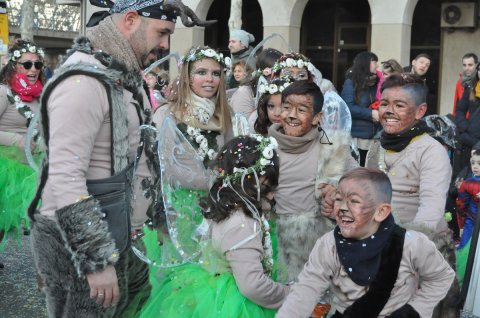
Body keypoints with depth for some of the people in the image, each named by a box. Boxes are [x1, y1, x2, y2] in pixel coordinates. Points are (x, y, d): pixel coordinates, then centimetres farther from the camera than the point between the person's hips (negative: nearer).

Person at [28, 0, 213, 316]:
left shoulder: (125, 73, 8)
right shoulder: (84, 80, -22)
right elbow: (64, 178, -26)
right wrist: (97, 260, -25)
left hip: (121, 233, 9)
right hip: (80, 242, -9)